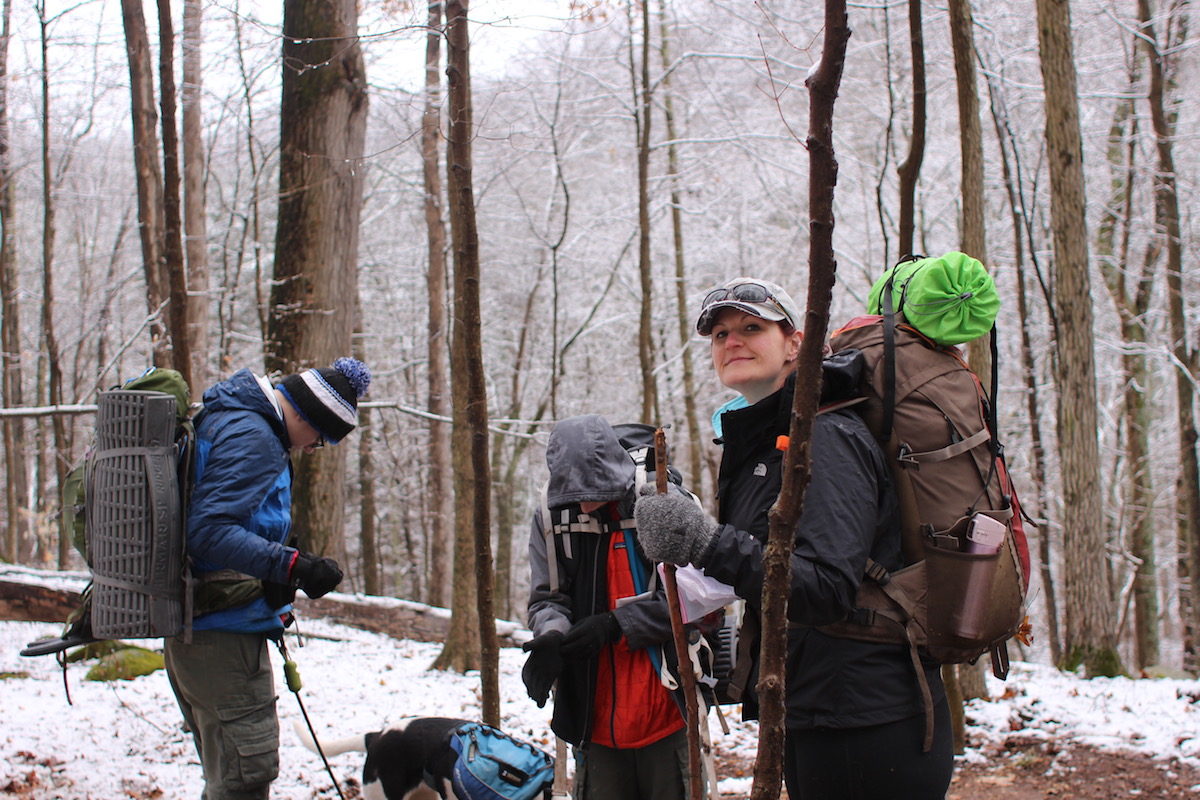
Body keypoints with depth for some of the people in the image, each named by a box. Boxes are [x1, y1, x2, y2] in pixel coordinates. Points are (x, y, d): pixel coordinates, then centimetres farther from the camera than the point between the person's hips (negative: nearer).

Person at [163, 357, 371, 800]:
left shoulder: (222, 421, 16)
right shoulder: (252, 438, -16)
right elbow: (210, 532, -27)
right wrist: (291, 566, -35)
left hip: (190, 629, 11)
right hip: (227, 628, -11)